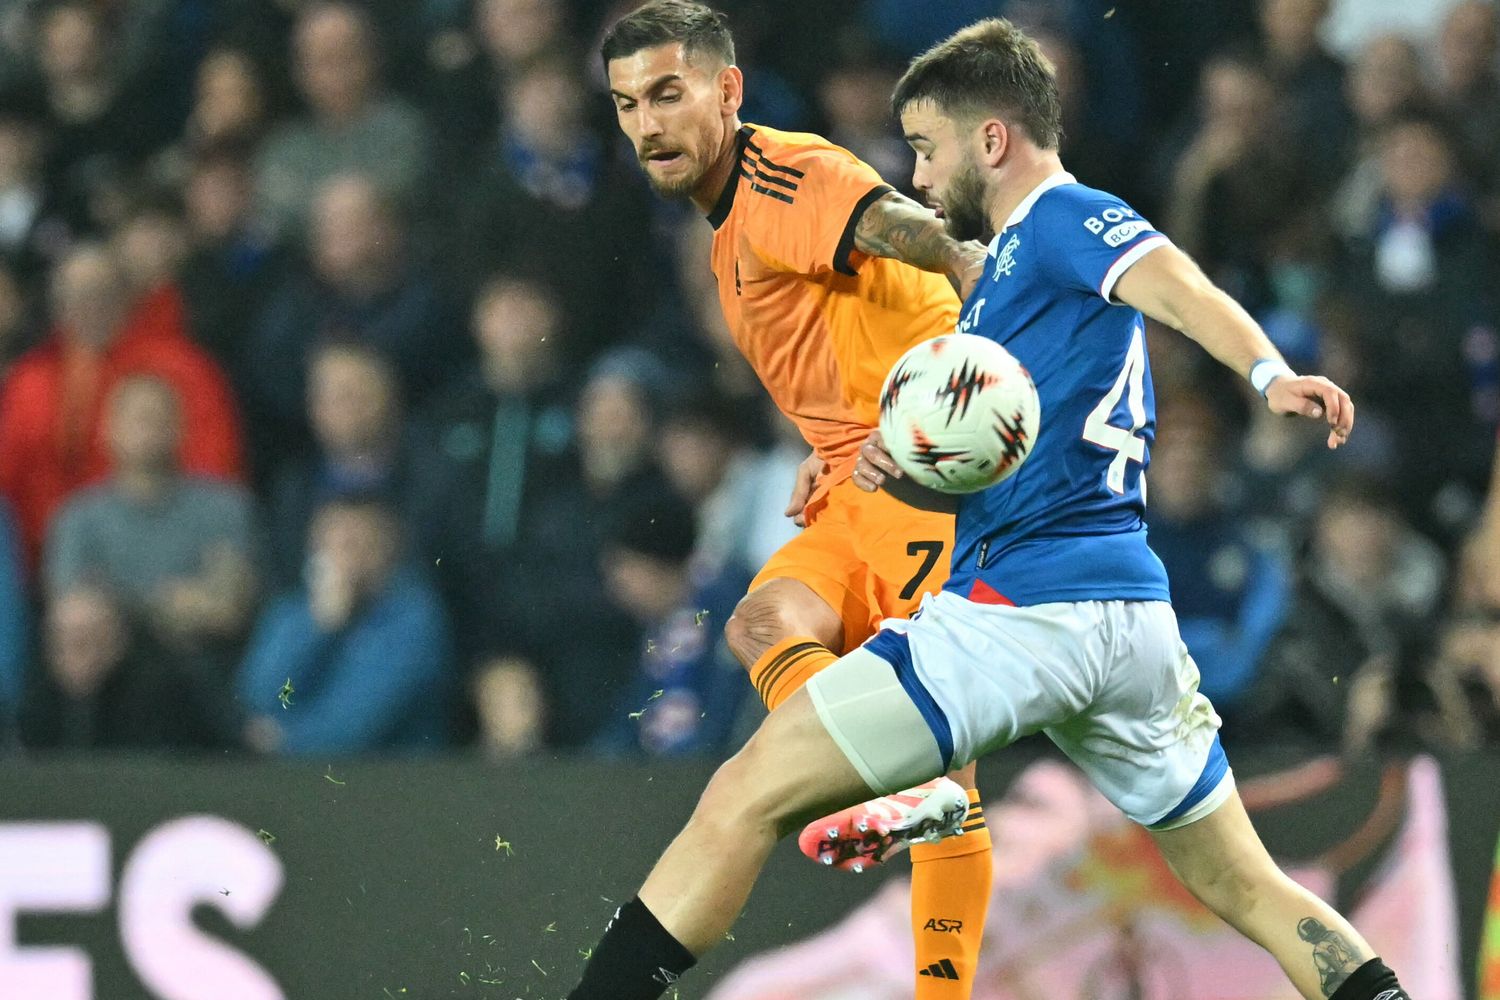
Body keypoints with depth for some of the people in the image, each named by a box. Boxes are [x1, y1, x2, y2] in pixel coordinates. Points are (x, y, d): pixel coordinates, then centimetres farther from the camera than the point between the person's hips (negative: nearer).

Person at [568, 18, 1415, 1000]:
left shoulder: (1061, 219, -2)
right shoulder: (1005, 273, 26)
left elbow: (1176, 284, -23)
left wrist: (1271, 373, -43)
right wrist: (902, 468, 4)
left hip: (1025, 609, -10)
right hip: (1133, 618, 10)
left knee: (745, 796, -7)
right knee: (1244, 887, 14)